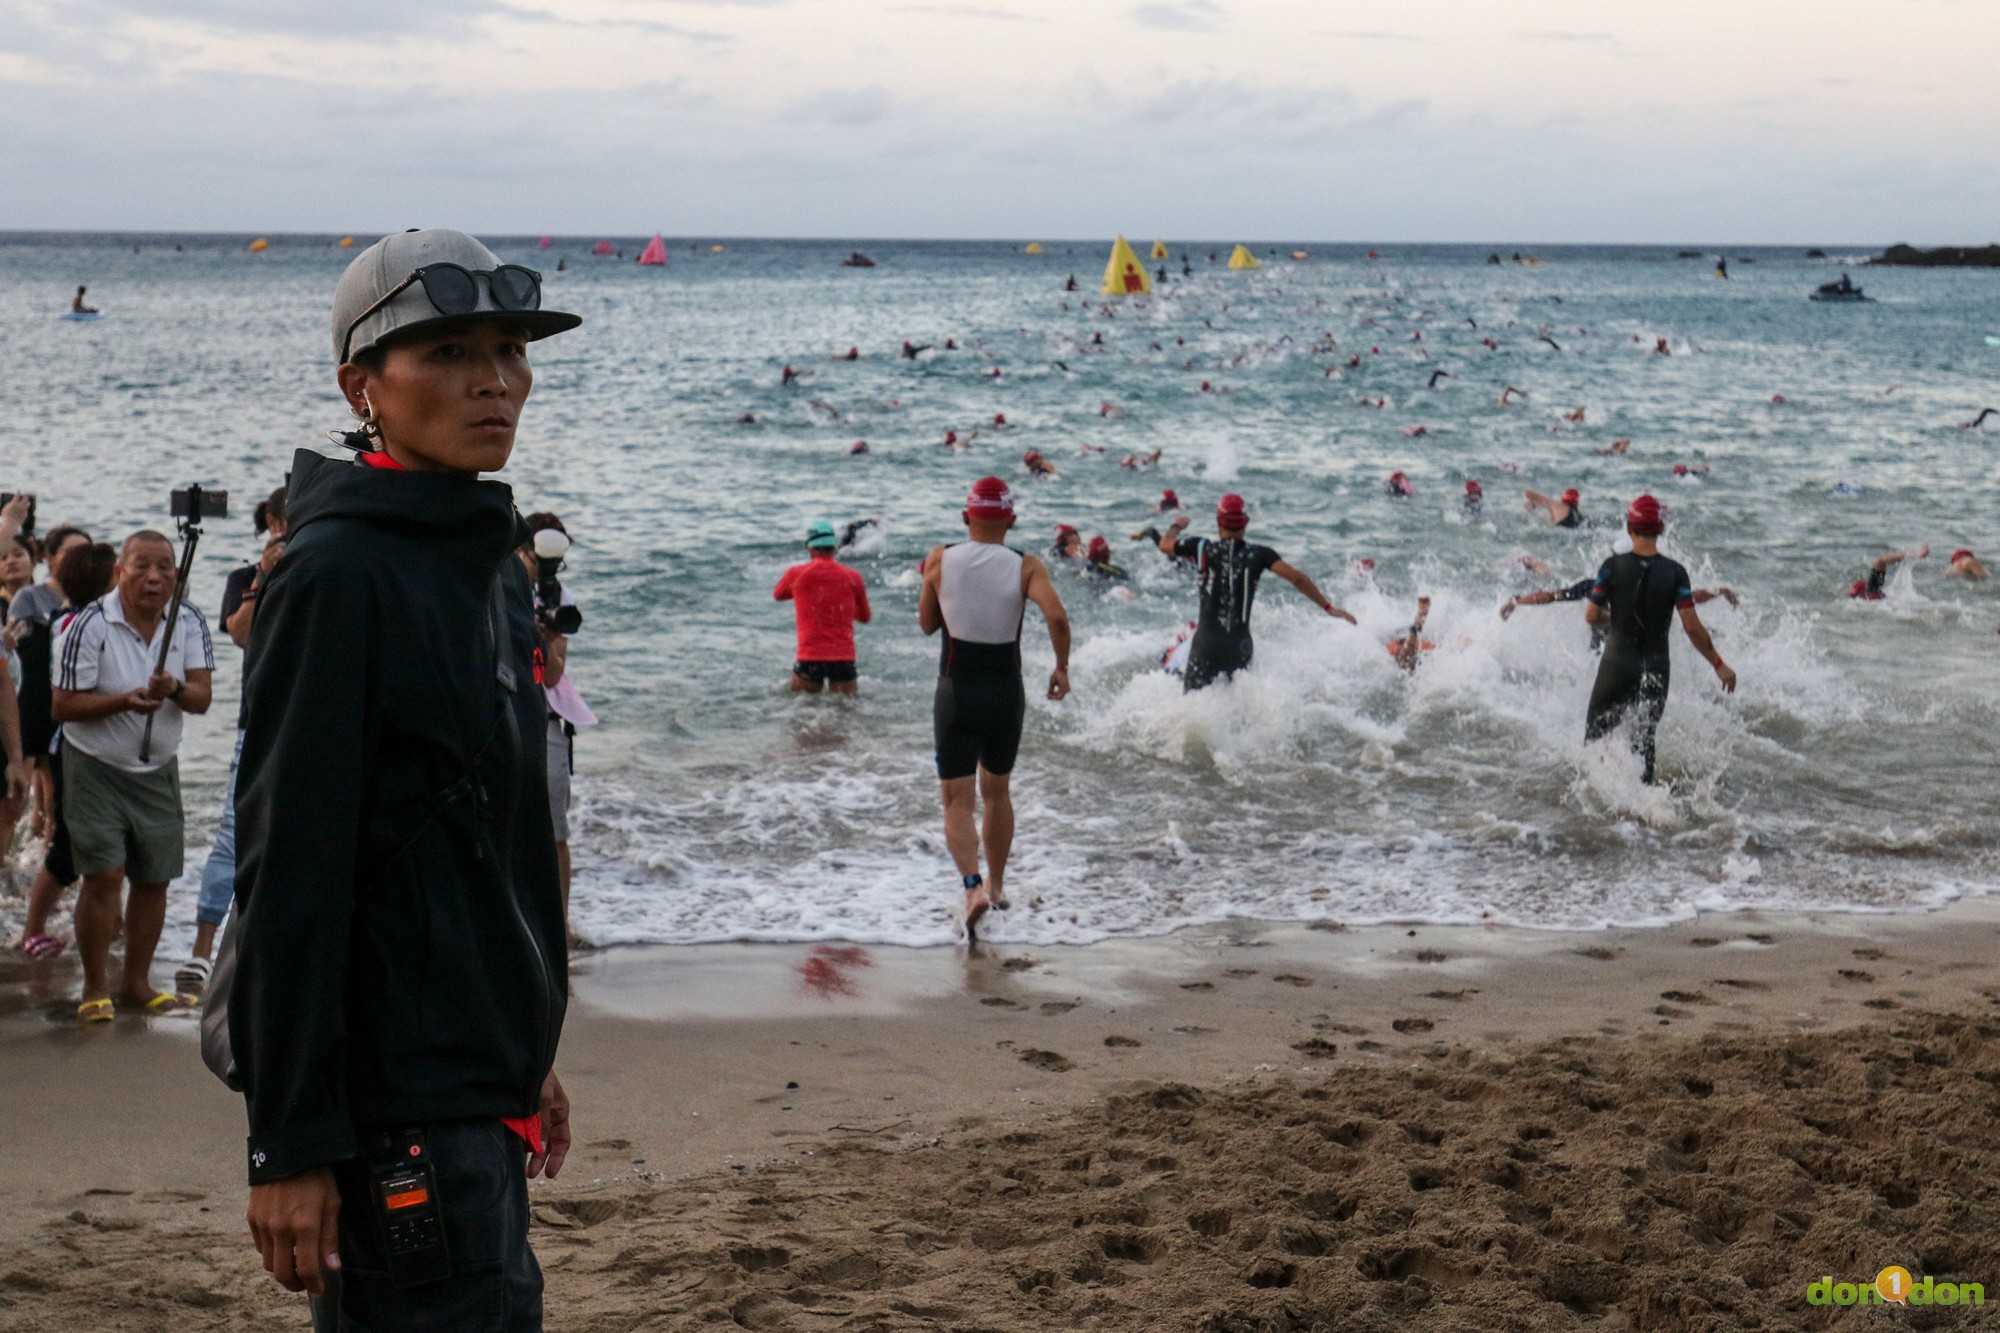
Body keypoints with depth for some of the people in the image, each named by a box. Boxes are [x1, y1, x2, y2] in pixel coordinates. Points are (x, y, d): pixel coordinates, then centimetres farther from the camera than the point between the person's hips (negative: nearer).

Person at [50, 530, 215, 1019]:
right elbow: (61, 706, -14)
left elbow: (202, 698, -4)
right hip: (95, 765, -4)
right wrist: (125, 701, -26)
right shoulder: (90, 625, -14)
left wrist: (174, 690, -27)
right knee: (103, 875, -10)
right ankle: (95, 989, 3)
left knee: (154, 879, 6)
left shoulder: (189, 622, -2)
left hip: (158, 768, 4)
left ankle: (136, 983, 20)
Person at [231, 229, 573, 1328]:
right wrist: (288, 1143, -20)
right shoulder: (337, 575, -15)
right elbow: (287, 870, -18)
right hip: (398, 1105, -9)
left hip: (478, 1083, 9)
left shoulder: (491, 565, 12)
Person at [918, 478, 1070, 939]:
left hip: (956, 693, -1)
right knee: (997, 791, 22)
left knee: (957, 801, -1)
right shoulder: (1026, 567, -7)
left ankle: (973, 886, -24)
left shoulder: (940, 560, -5)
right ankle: (996, 884, 33)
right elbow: (1057, 616, -22)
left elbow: (926, 624, 6)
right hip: (1006, 693, 2)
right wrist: (1062, 668, -8)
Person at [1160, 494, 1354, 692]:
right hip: (1241, 645, 2)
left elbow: (1165, 544, 14)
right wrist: (1329, 607, -2)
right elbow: (1297, 579, -10)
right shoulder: (1259, 555, -2)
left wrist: (1177, 526, 35)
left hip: (1206, 644, -2)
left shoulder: (1203, 549, -3)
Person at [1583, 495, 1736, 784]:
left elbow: (1591, 616, -3)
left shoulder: (1613, 566, -9)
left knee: (1595, 738, 8)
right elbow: (1692, 626, -9)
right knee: (1645, 740, 16)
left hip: (1617, 665, -2)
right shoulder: (1674, 572, -6)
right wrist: (1719, 665, 0)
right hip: (1656, 670, 2)